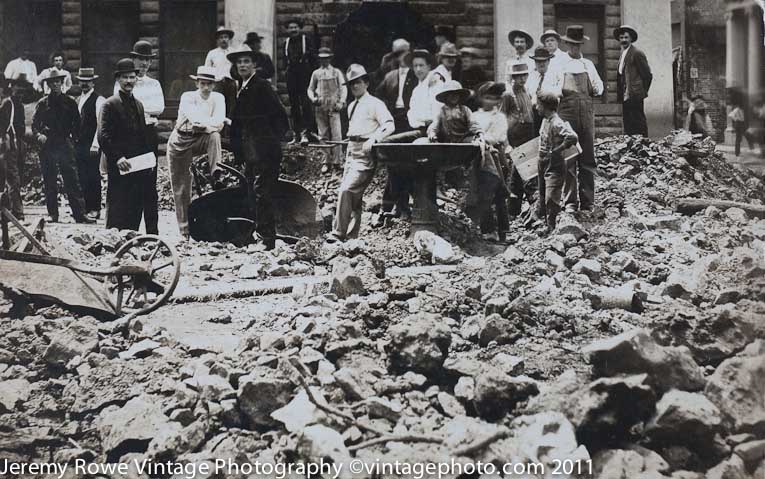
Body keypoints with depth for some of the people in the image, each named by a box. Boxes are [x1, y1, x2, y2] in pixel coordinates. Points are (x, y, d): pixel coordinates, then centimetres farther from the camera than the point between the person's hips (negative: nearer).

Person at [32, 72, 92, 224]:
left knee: (73, 181, -7)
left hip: (65, 145, -1)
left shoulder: (70, 103, 9)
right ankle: (52, 215, 10)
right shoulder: (43, 103, 8)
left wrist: (73, 138, 0)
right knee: (50, 184, 4)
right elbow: (34, 124, 9)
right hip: (47, 147, 1)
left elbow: (77, 124, 13)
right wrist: (39, 135, -9)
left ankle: (79, 214, -9)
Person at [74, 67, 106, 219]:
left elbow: (101, 125, -12)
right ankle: (85, 208, 10)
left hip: (92, 147, -6)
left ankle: (95, 209, 3)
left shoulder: (99, 100, -6)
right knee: (82, 179, 5)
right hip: (79, 145, 6)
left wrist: (95, 145, -16)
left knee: (93, 178, -3)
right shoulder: (78, 101, 16)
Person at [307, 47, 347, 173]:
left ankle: (338, 161, -3)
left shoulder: (336, 72, 7)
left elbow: (343, 88, 5)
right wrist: (313, 98, -3)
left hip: (333, 107, -2)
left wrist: (341, 102, -7)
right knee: (324, 135, 4)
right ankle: (327, 161, 9)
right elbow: (310, 89, 16)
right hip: (320, 108, 2)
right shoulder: (316, 73, 12)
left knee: (336, 135, -8)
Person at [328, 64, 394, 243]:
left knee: (346, 190, -17)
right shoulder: (351, 106, 19)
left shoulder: (374, 104, -6)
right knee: (354, 196, 10)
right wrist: (350, 144, 17)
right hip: (351, 153, 8)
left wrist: (373, 139, -27)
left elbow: (389, 125, -16)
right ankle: (351, 236, 15)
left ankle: (338, 234, -14)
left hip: (365, 155, -8)